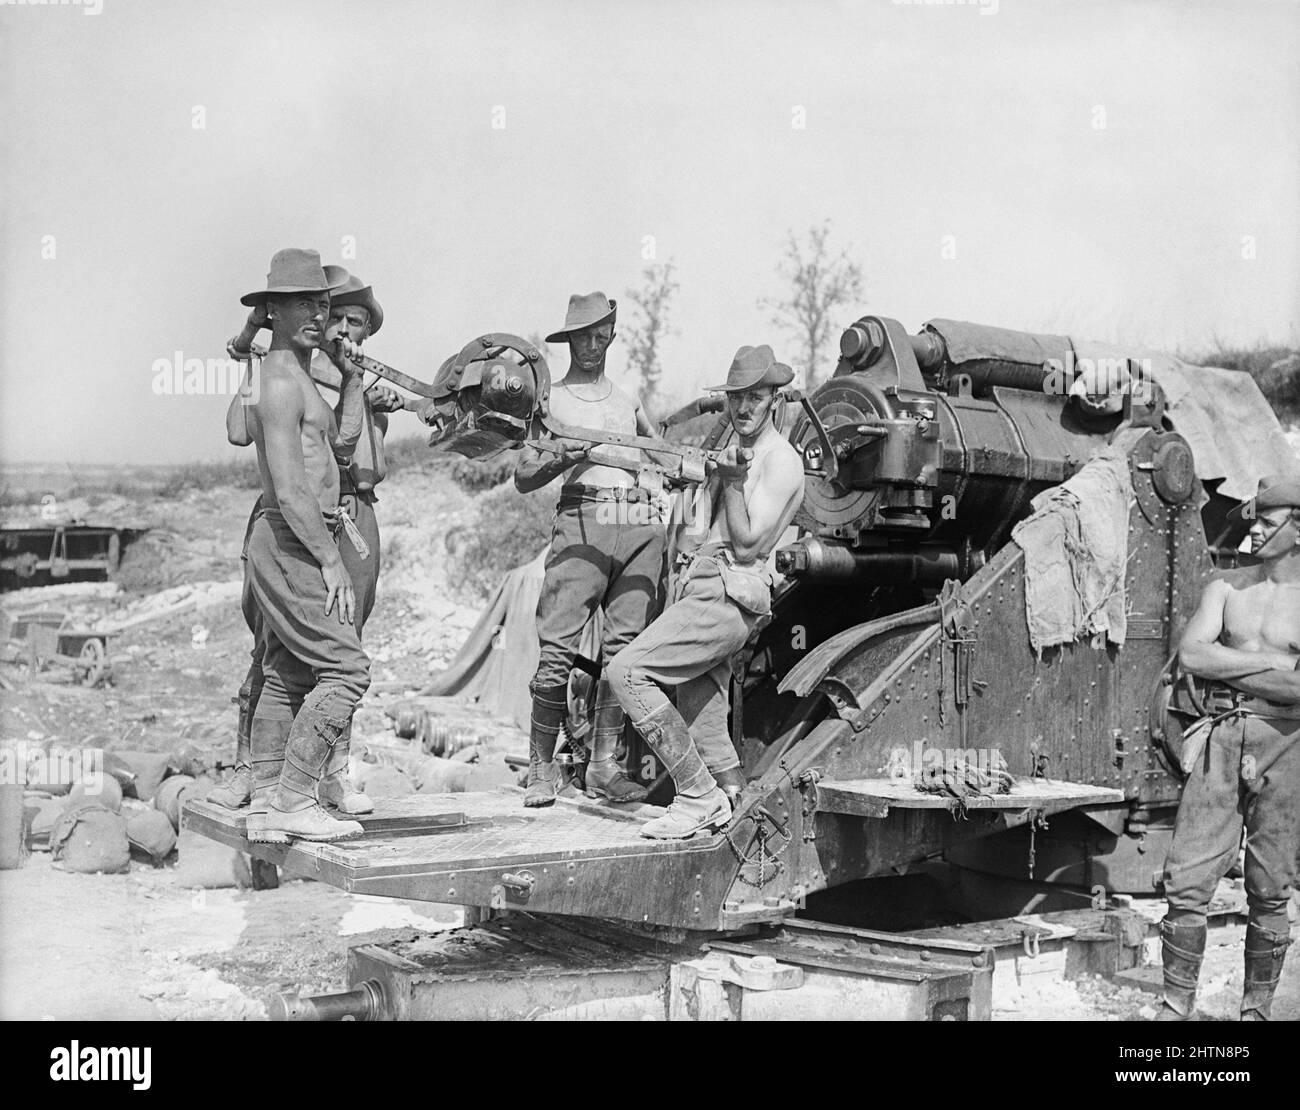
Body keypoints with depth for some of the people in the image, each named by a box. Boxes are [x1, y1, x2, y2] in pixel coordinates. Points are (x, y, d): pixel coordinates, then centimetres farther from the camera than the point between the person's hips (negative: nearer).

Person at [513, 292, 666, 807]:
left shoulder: (628, 401, 23)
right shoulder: (550, 400, 12)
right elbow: (523, 478, 5)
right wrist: (560, 459, -13)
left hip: (639, 524, 4)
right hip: (582, 521, -4)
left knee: (624, 647, -2)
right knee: (559, 649, -12)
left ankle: (603, 765, 4)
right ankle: (542, 766, -3)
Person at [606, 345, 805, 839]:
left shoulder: (781, 461, -5)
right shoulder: (730, 452, 22)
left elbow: (747, 544, -11)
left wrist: (733, 480, -16)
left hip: (726, 595, -9)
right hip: (698, 589, 9)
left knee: (627, 671, -20)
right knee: (704, 730, 9)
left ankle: (699, 796, -16)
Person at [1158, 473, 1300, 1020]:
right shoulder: (1227, 587, 10)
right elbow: (1191, 654, -5)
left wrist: (1227, 670, -12)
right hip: (1221, 742, 2)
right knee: (1187, 881, -3)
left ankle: (1256, 1010, 17)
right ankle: (1175, 1006, 6)